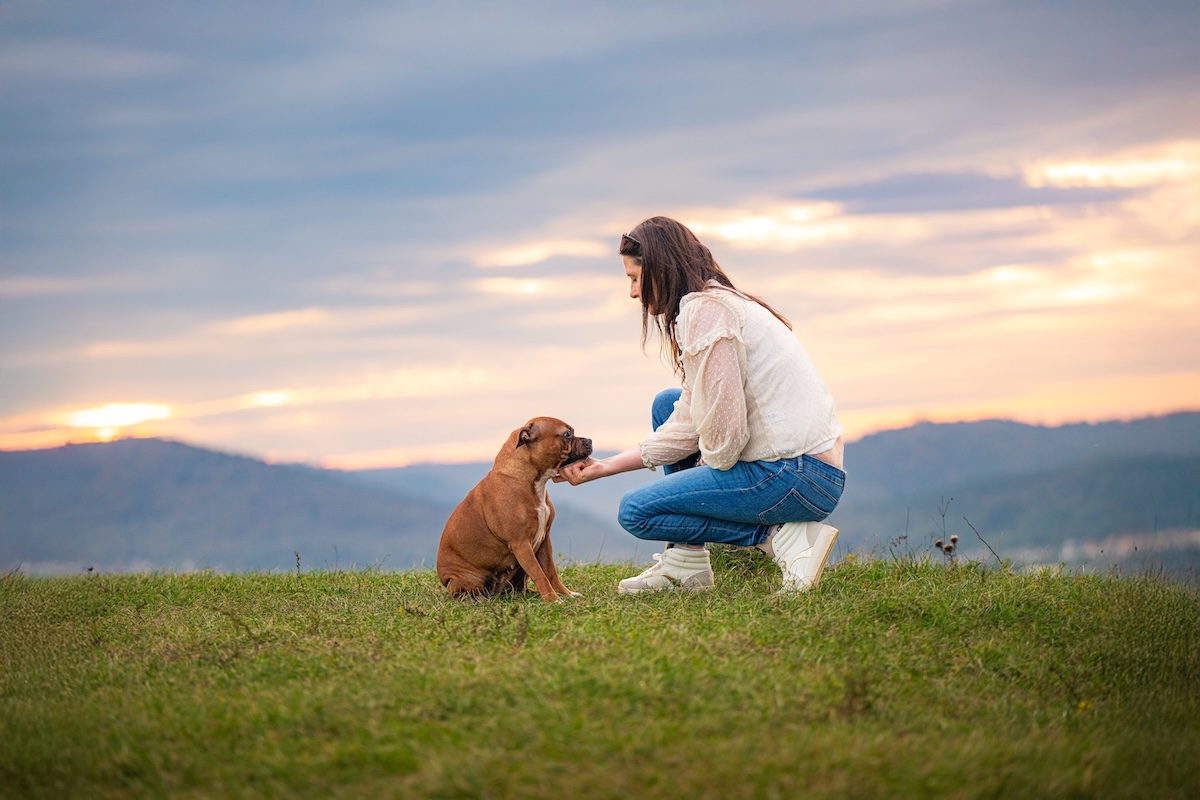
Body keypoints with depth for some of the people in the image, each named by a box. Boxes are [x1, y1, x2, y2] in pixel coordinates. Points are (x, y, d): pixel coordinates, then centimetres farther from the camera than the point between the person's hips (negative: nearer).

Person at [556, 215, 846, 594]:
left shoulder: (706, 310, -13)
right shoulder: (719, 303, 19)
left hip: (800, 476, -10)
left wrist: (712, 465, 2)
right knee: (668, 404, 22)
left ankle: (782, 537, -8)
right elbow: (687, 428, 17)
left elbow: (724, 428, -20)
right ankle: (685, 563, 18)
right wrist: (603, 467, 19)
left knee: (636, 512, -3)